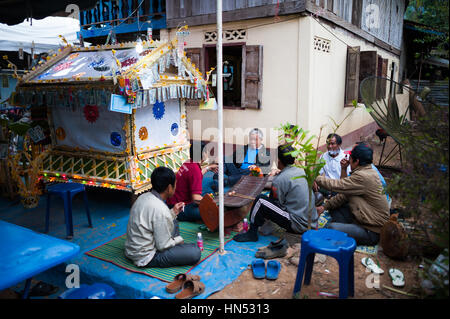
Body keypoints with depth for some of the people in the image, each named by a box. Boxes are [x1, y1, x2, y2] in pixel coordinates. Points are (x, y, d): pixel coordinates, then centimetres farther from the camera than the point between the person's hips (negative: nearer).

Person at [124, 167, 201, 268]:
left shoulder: (143, 197, 0)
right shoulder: (160, 209, -27)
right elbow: (163, 246, -21)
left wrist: (173, 212, 10)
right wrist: (179, 240, -3)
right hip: (146, 258, -10)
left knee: (173, 223, 24)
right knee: (195, 252, -20)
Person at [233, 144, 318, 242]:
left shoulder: (279, 180, -14)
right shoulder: (302, 171, 8)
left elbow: (278, 204, -3)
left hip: (298, 226, -8)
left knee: (260, 200, -7)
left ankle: (252, 233, 5)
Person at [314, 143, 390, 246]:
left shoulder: (363, 176, -25)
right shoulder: (369, 172, 8)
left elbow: (335, 185, -21)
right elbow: (345, 193, 6)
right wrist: (325, 206, 1)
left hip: (372, 232, -10)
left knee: (331, 227, -25)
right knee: (334, 208, 8)